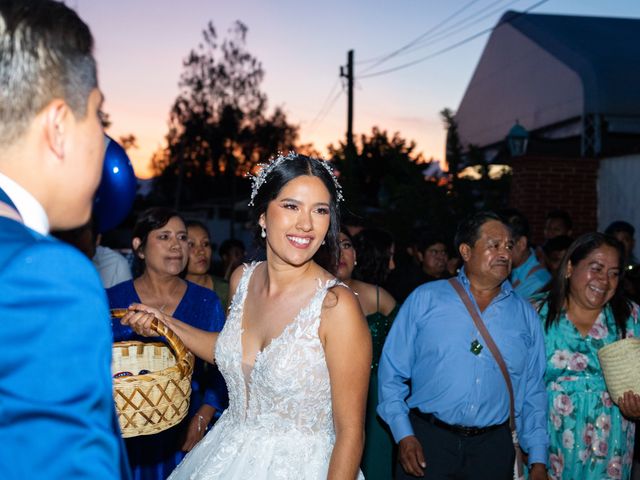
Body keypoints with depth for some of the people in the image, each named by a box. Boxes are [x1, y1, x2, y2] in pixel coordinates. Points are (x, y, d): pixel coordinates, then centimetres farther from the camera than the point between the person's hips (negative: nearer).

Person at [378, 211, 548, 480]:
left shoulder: (525, 315, 7)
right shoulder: (425, 299, -2)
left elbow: (532, 393, 8)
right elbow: (392, 371, -3)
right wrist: (403, 435, -9)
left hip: (493, 448, 3)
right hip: (426, 441, -2)